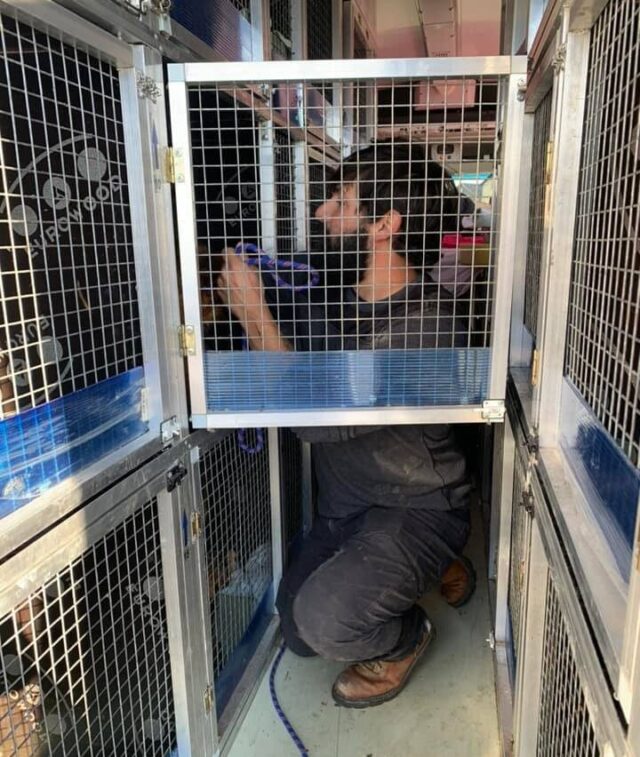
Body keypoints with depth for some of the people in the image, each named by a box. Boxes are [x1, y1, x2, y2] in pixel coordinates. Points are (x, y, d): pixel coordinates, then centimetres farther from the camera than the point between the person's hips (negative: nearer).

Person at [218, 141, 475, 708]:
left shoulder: (429, 328, -28)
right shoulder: (333, 299, -5)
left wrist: (255, 315, -26)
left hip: (413, 510, -7)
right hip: (343, 509, 7)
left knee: (323, 620, -26)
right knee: (298, 634, 13)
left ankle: (405, 637, 10)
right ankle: (418, 575, 32)